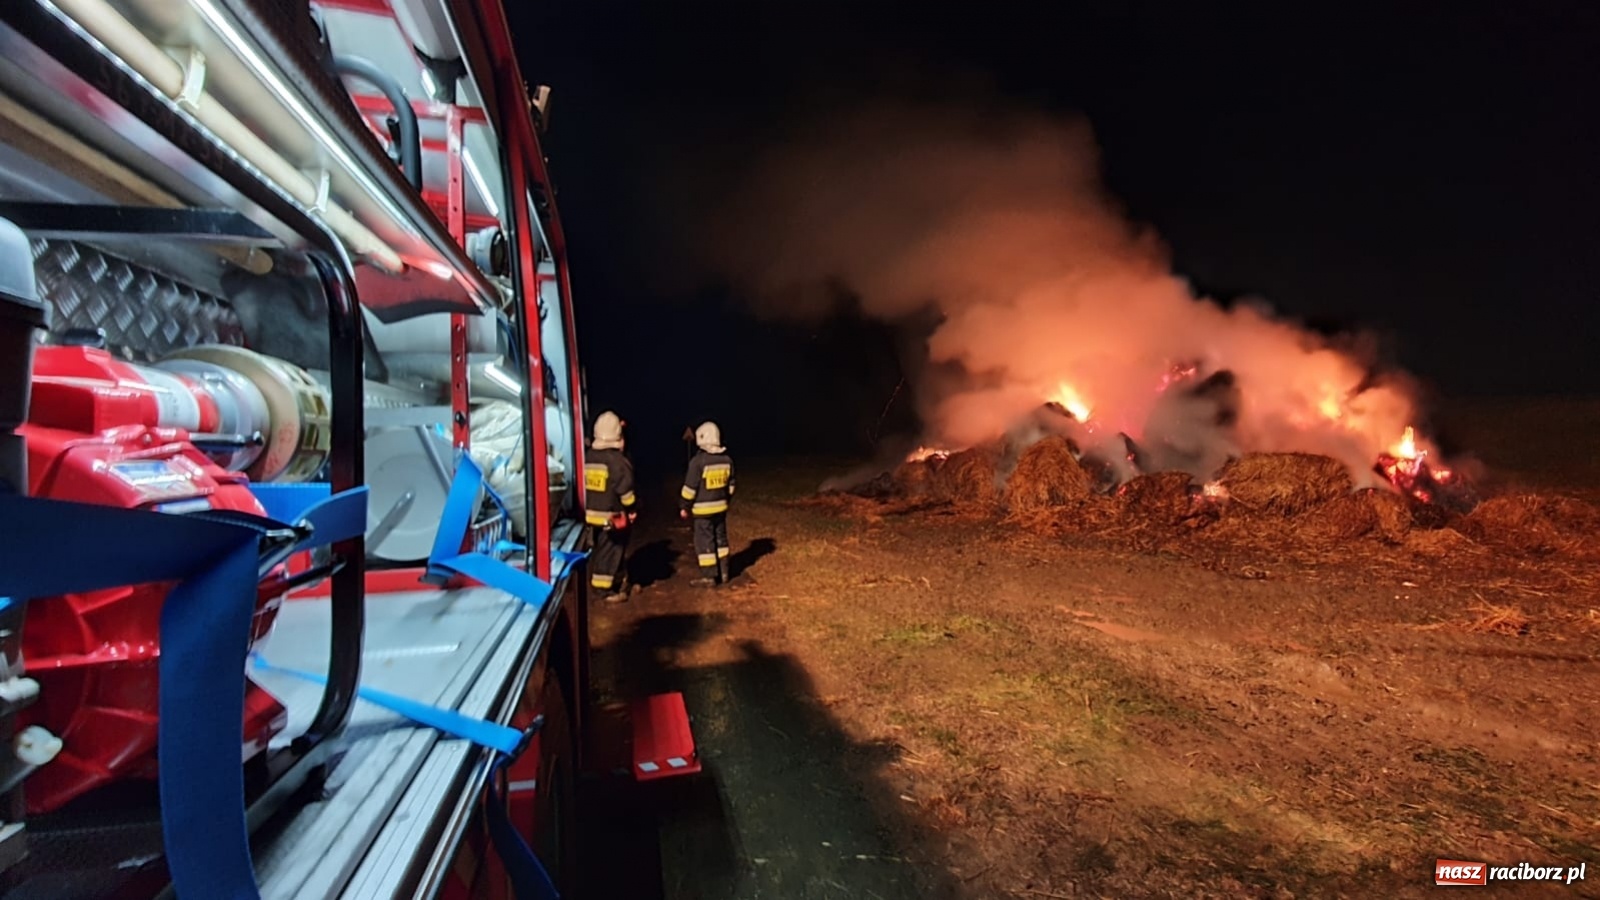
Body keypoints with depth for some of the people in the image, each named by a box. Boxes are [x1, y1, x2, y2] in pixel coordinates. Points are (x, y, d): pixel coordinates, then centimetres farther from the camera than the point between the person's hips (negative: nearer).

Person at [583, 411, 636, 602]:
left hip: (591, 513, 7)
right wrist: (632, 510, -4)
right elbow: (625, 490, -18)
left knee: (598, 549, 18)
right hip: (613, 516, -7)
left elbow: (584, 484, 11)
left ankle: (597, 584, 29)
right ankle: (611, 590, 7)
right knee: (612, 551, 1)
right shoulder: (617, 459, -18)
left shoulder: (588, 456, 4)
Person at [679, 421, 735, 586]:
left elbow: (690, 487, -13)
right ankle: (723, 573, 21)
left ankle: (709, 576, 6)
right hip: (721, 507, 6)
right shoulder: (727, 459, 3)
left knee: (704, 541, 2)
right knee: (721, 539, 15)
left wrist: (685, 507, -3)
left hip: (703, 509, -6)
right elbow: (730, 485, 12)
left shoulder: (698, 460, -16)